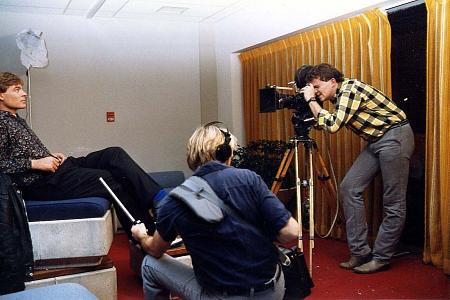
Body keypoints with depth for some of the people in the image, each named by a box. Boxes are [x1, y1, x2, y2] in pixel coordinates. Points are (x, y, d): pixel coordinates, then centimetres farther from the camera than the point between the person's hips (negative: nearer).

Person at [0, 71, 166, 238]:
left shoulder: (16, 119, 23)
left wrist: (50, 156, 10)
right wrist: (35, 163, -18)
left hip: (54, 168, 9)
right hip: (40, 182, -9)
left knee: (114, 154, -7)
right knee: (112, 179, -19)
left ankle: (158, 196, -17)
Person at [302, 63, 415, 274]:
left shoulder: (350, 89, -16)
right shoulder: (339, 96, 11)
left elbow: (333, 125, -24)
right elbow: (329, 124, 19)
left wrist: (311, 101, -14)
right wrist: (311, 100, 8)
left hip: (395, 136, -10)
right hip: (376, 141, 10)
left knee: (393, 203, -4)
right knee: (349, 187, 0)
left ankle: (381, 257, 4)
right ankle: (360, 252, 4)